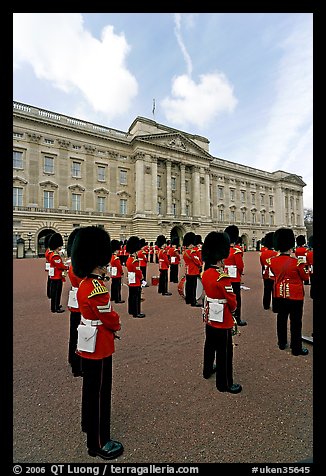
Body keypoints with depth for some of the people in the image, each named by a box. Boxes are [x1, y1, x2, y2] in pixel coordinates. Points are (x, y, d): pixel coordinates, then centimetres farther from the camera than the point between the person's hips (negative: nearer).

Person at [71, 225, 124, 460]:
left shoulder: (85, 283, 3)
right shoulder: (97, 288, -28)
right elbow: (110, 318, -23)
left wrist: (110, 324, 2)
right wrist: (118, 325, -3)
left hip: (88, 343, 10)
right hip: (99, 345, -10)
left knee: (91, 386, 27)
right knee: (100, 392, 7)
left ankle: (89, 424, 49)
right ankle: (99, 443, 26)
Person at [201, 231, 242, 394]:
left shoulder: (206, 273, -1)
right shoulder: (222, 277, -26)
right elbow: (232, 300, -16)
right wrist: (232, 309, 3)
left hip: (209, 316, 9)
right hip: (222, 319, -8)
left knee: (210, 345, 25)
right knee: (224, 351, 8)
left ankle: (208, 370, 44)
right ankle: (224, 383, 23)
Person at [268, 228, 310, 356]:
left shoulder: (272, 261, -7)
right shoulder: (297, 262, -19)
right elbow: (305, 277, -4)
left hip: (279, 295, 5)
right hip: (295, 296, -4)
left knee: (281, 319, 17)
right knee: (295, 322, 7)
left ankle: (282, 343, 32)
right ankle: (296, 348, 18)